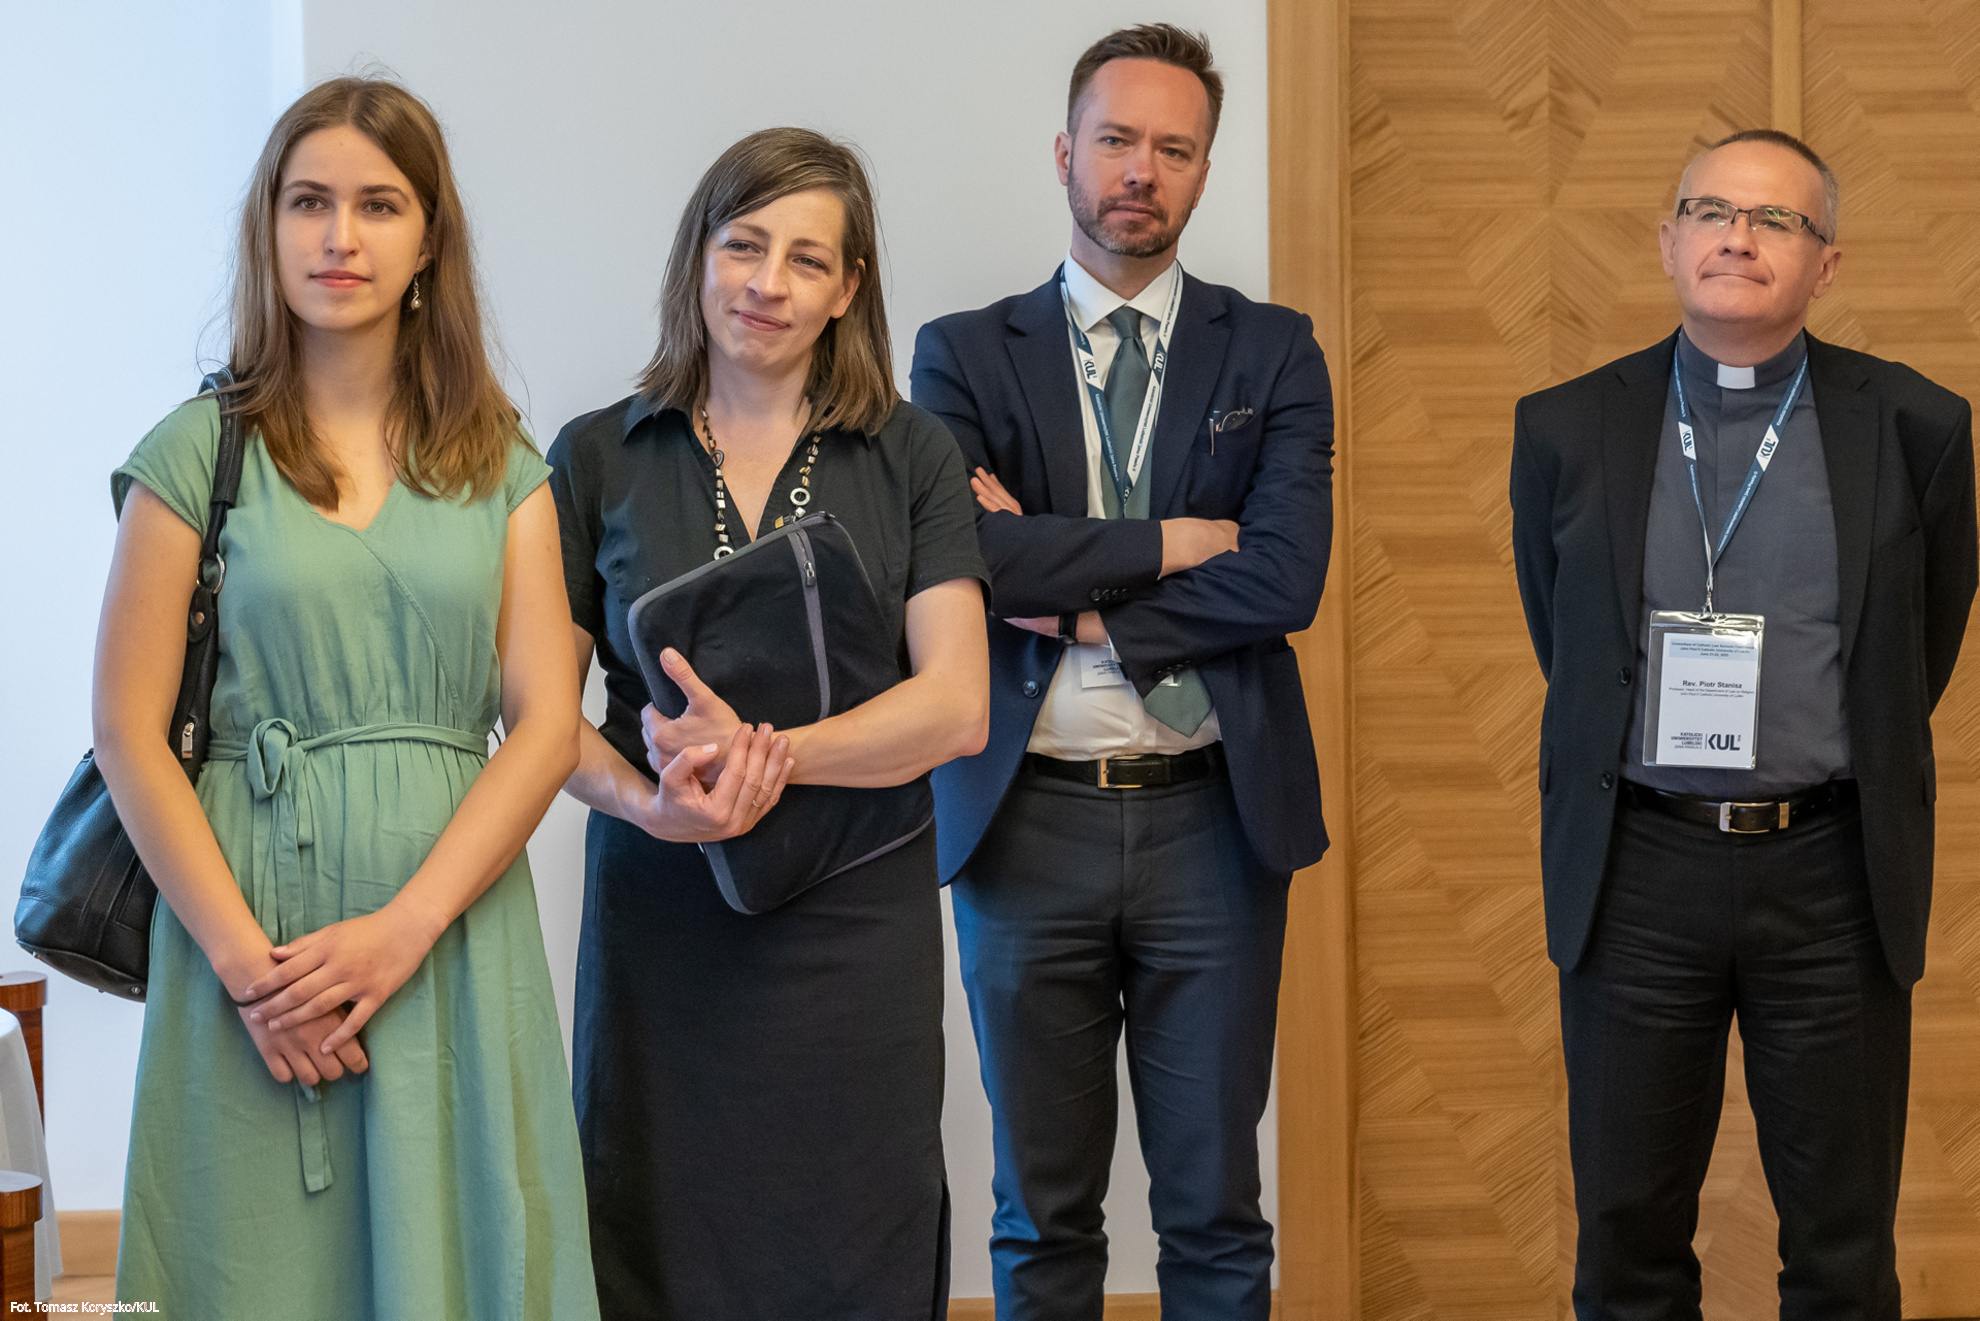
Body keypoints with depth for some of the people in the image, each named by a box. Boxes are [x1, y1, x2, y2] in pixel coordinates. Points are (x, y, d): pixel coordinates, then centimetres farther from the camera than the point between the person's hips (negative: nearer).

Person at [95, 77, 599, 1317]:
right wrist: (244, 957, -12)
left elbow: (547, 723, 1)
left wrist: (404, 925, -12)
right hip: (252, 927, -2)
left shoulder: (499, 463, 8)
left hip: (457, 926, 2)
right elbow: (130, 730, -2)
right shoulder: (200, 452, 2)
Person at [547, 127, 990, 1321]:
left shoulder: (911, 458, 3)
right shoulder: (599, 459, 4)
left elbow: (957, 706, -6)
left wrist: (771, 751, -19)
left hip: (857, 923, 0)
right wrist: (646, 801, -17)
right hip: (661, 928, 0)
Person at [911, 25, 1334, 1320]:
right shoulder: (967, 355, 4)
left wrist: (1071, 595, -10)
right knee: (1043, 1213, 10)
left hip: (1210, 817, 0)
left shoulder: (1272, 353, 5)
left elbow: (1286, 579, -10)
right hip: (1029, 821, 0)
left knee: (1214, 1208, 7)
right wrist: (1166, 545, -12)